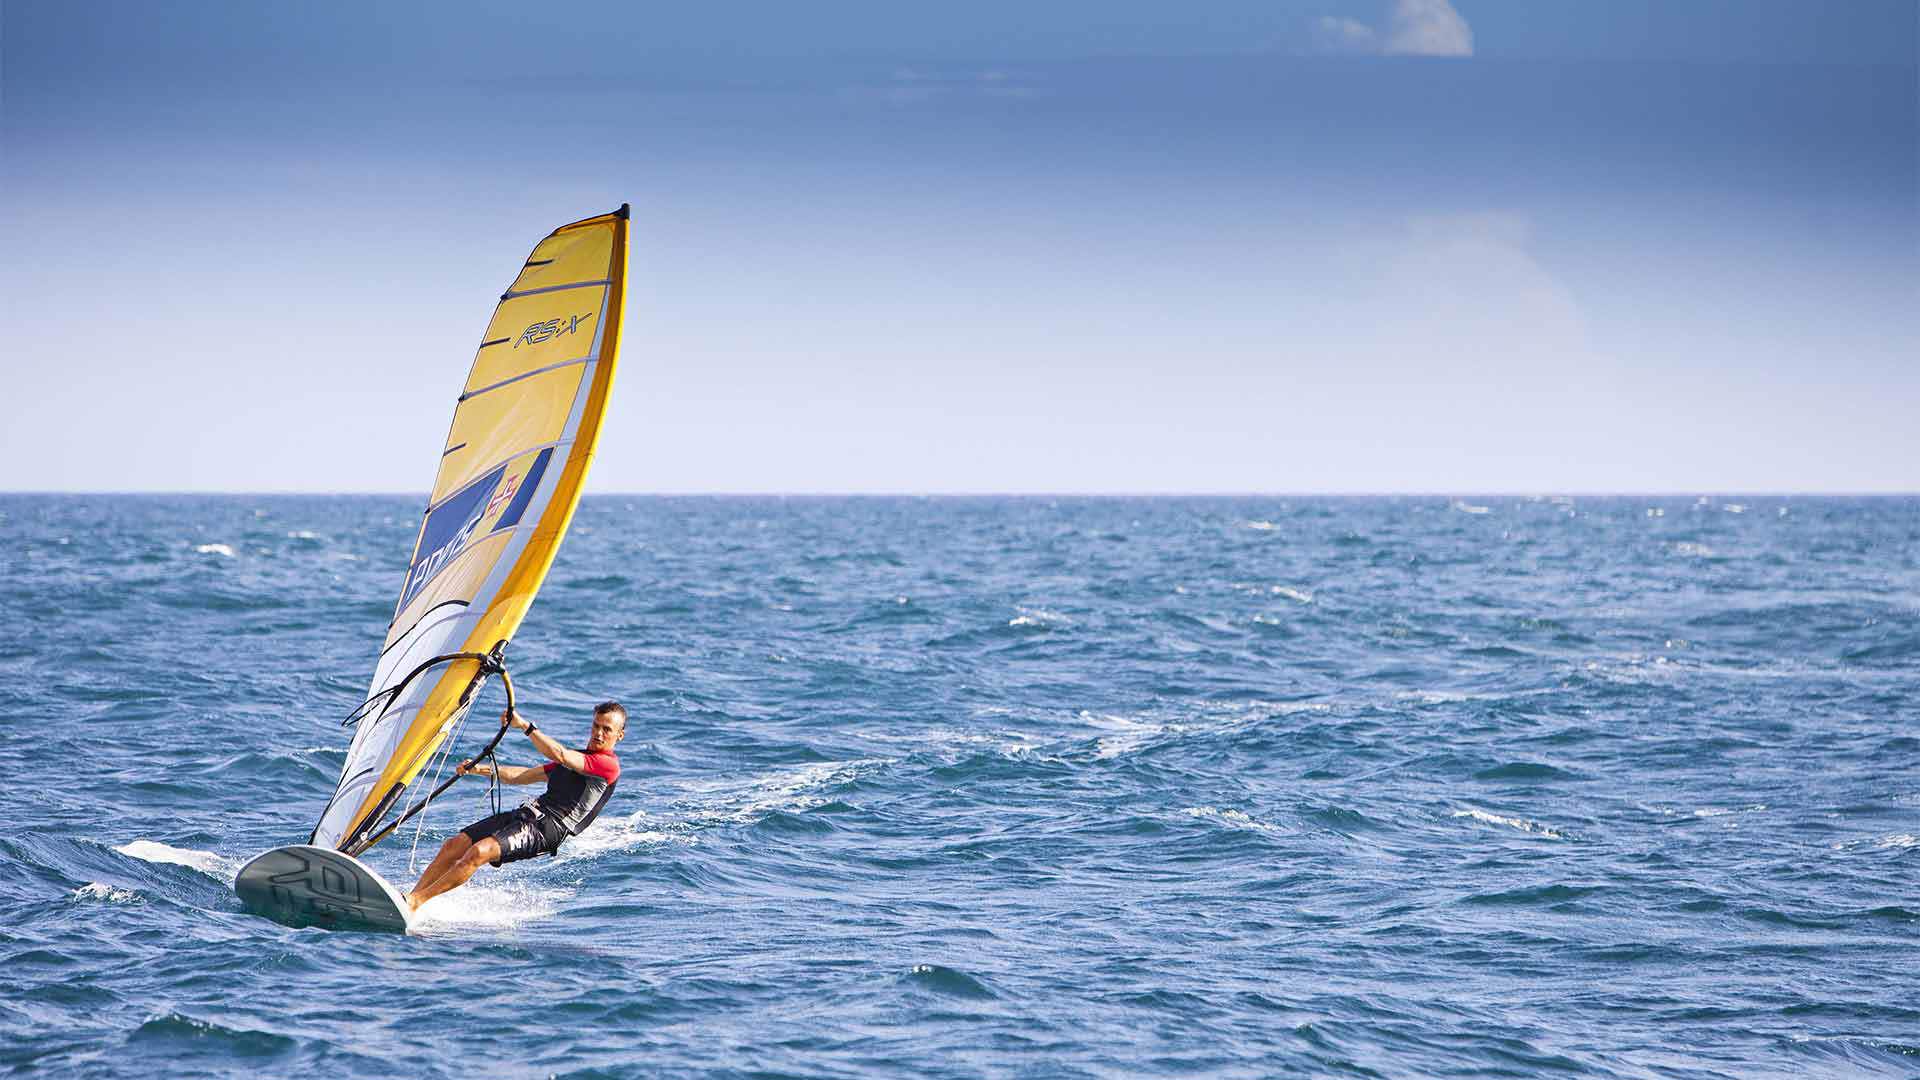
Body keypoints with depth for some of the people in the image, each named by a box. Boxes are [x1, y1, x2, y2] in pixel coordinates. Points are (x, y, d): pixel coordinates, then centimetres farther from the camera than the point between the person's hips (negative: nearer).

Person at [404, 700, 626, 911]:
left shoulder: (608, 764, -3)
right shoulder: (575, 758, 26)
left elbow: (558, 755, -17)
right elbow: (522, 776, 28)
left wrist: (524, 724, -15)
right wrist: (482, 769, 15)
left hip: (547, 830, -9)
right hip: (524, 814, 9)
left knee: (480, 851, -27)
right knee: (453, 846, -6)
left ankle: (416, 901, -24)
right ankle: (411, 896, -6)